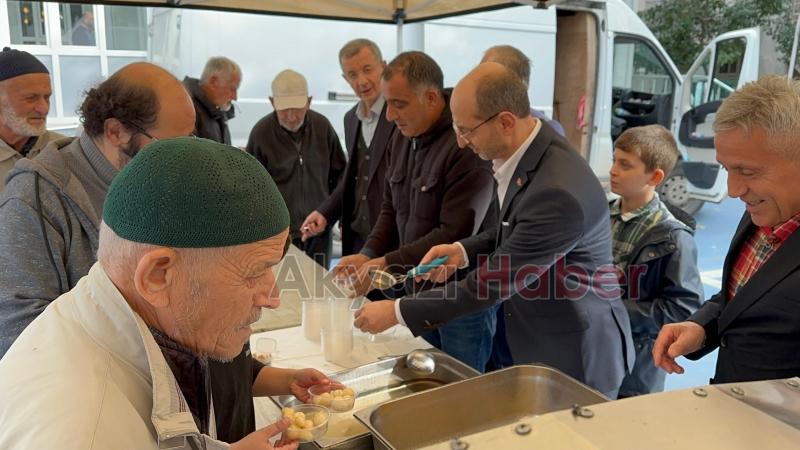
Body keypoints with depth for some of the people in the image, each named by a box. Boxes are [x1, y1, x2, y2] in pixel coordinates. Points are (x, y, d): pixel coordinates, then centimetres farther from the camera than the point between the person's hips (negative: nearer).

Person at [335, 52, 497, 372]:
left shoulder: (466, 145, -21)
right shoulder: (403, 136, 6)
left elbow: (454, 235, -24)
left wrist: (387, 264, -20)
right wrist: (368, 255, -1)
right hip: (419, 290, 7)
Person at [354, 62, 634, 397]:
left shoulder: (559, 191, -32)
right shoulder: (524, 151, -4)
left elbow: (493, 283, -25)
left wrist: (397, 312, -18)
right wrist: (464, 250, -4)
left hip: (570, 358, -8)